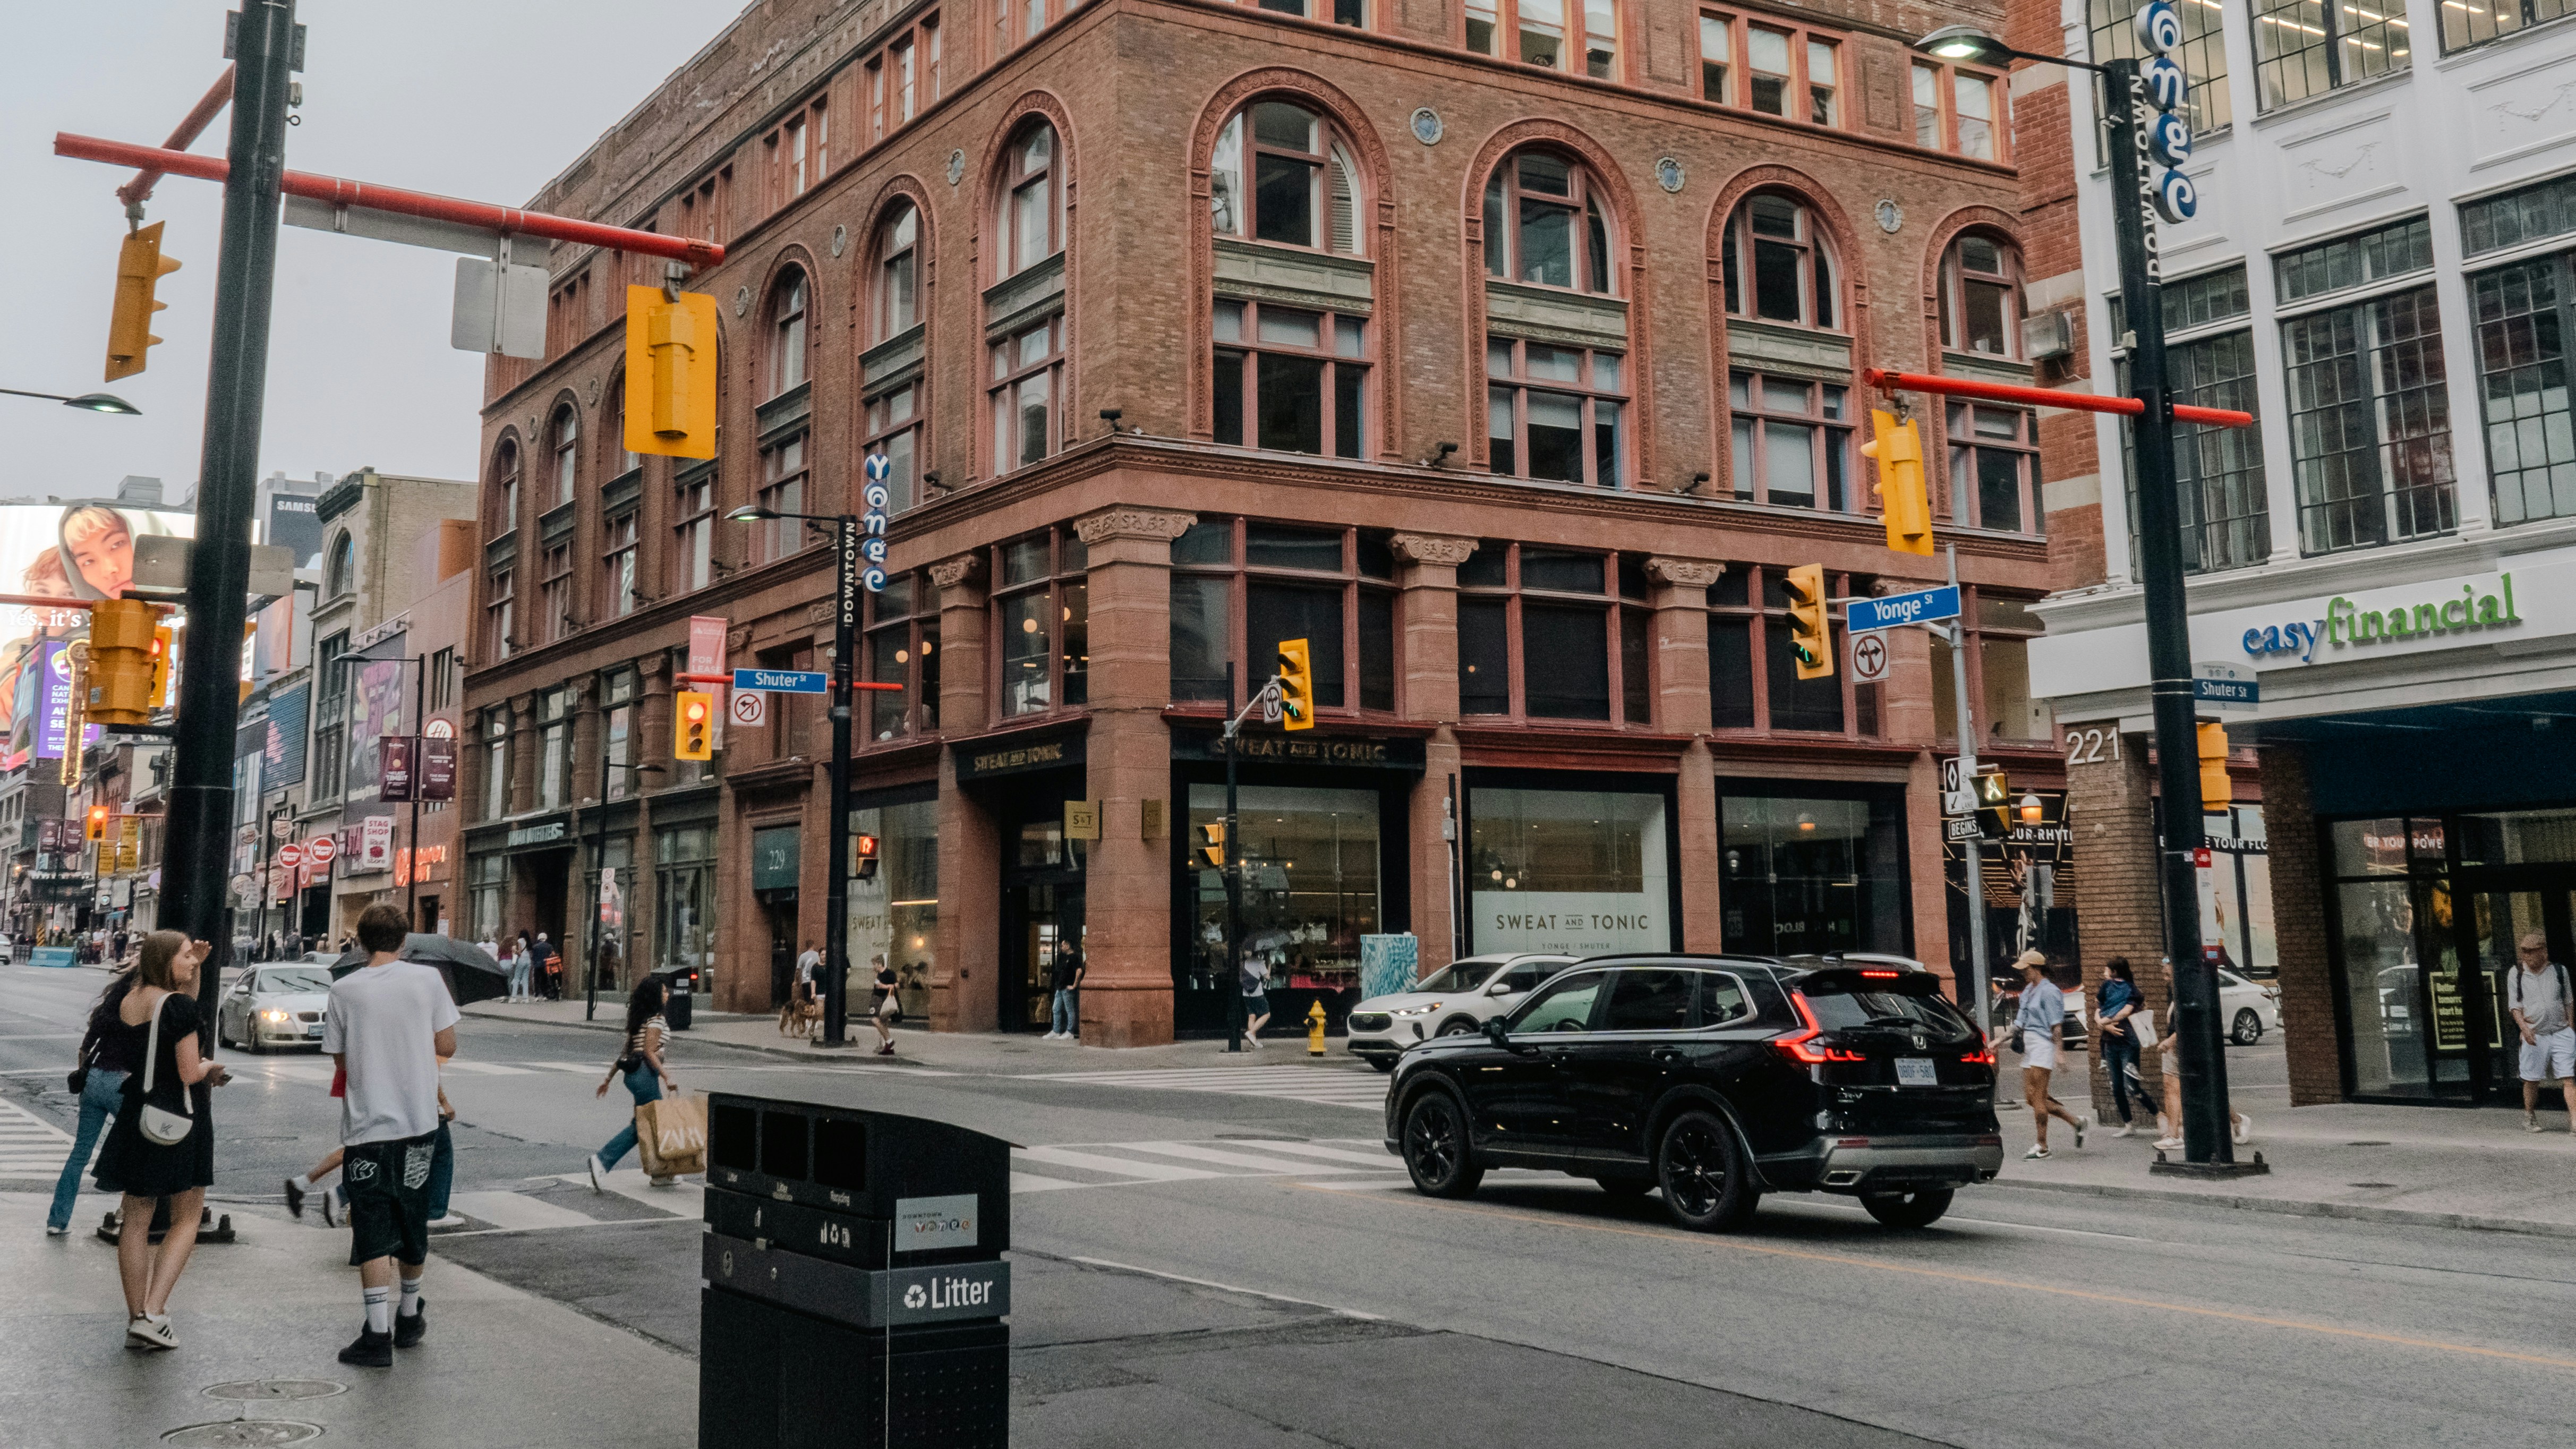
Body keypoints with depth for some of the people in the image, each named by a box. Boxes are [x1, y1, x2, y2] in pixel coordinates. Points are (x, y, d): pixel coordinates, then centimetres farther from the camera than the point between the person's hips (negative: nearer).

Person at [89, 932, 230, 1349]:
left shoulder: (126, 1004, 6)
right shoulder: (177, 1005, -16)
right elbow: (189, 1073, -18)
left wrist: (194, 971, 17)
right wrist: (211, 1067, 2)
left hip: (136, 1115, 7)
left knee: (136, 1221, 13)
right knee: (186, 1219, 4)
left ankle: (136, 1317, 17)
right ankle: (152, 1314, -6)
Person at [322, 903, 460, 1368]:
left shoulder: (345, 989, -4)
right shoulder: (427, 979, -3)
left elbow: (340, 1059, 5)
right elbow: (447, 1046, 1)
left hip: (367, 1124, -2)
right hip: (419, 1120, 2)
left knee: (373, 1228, 0)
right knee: (413, 1223, 16)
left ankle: (378, 1334, -5)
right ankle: (410, 1315, 32)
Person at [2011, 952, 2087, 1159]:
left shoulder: (2048, 991, -12)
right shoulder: (2028, 991, 16)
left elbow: (2056, 1026, -15)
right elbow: (2020, 1023, 21)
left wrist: (2059, 1054, -20)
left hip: (2043, 1046, -10)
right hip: (2029, 1048, 10)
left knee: (2037, 1097, -8)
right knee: (2031, 1097, 8)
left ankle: (2042, 1146, -1)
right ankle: (2075, 1122, 18)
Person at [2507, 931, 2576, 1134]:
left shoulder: (2559, 971, 6)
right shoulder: (2517, 975, 4)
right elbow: (2516, 1006, 3)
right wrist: (2524, 1027, -12)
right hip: (2535, 1036, 0)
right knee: (2531, 1080, 6)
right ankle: (2529, 1117, 22)